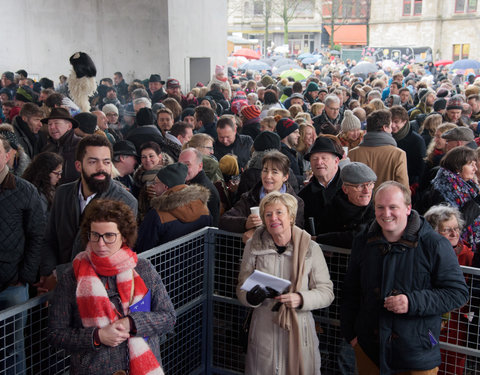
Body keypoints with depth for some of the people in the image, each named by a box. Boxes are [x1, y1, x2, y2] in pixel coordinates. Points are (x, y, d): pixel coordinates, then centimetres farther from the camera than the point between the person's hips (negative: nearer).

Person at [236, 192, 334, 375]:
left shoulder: (311, 249, -4)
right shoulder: (253, 246, 1)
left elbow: (327, 292, -3)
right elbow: (241, 287, 6)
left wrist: (300, 299, -21)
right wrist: (251, 297, -17)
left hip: (299, 332, -1)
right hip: (263, 331, 1)